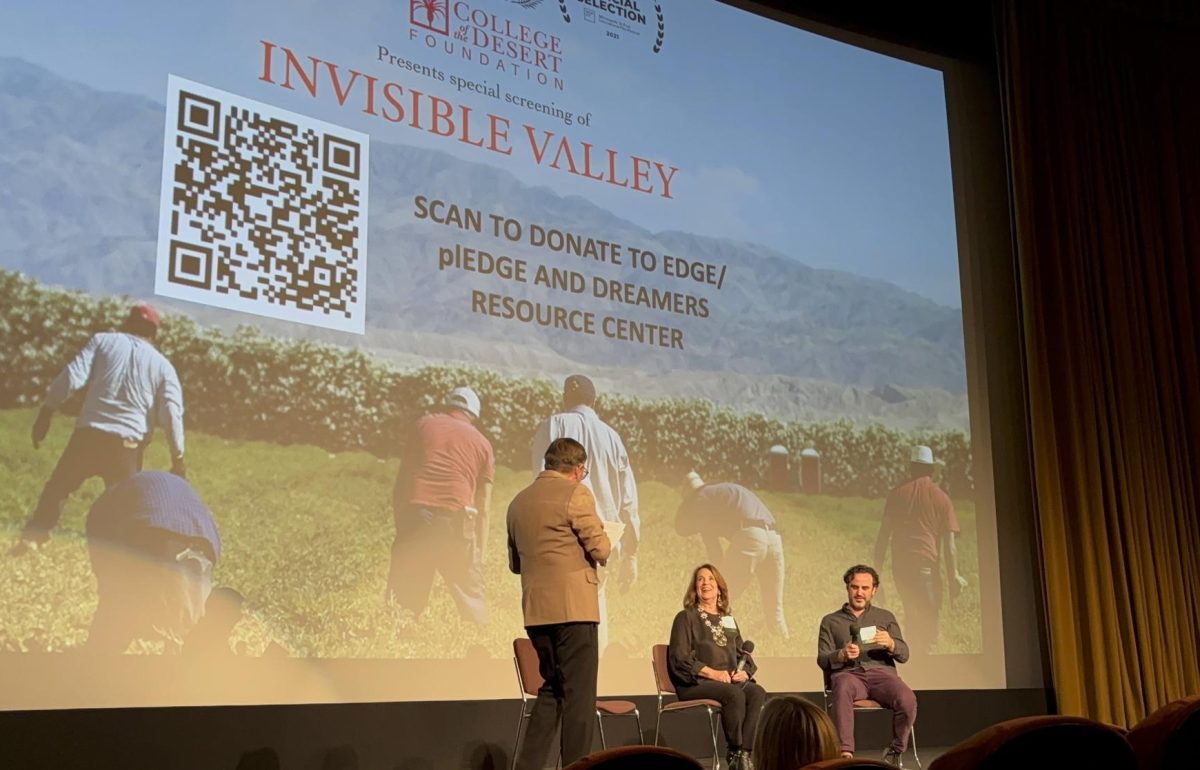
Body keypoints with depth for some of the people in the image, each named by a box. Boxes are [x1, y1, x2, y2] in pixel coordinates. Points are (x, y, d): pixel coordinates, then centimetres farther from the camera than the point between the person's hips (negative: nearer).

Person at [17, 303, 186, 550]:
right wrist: (178, 459, 6)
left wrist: (46, 411, 1)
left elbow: (72, 377, -4)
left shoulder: (103, 340, 9)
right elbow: (172, 414, 1)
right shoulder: (163, 365, 10)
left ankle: (31, 539, 3)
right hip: (127, 445, 0)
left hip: (88, 435, 0)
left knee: (56, 489, 13)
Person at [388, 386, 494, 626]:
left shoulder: (424, 424, 15)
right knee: (471, 596, 8)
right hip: (455, 520, -1)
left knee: (405, 598, 9)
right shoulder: (482, 443, 14)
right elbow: (483, 507, 11)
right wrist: (480, 553, 14)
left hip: (414, 516, 1)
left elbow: (401, 479, 12)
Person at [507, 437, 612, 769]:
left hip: (536, 611, 7)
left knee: (552, 688, 18)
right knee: (578, 693, -1)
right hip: (573, 606, -7)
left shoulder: (519, 501, 14)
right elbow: (600, 550, -10)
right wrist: (602, 535, 11)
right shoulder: (576, 493, -7)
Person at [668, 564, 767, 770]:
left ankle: (745, 753, -30)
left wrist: (745, 672, -3)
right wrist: (711, 672, -16)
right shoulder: (686, 617, 6)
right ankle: (735, 753, -20)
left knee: (758, 693, -27)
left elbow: (743, 654, 21)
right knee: (734, 694, -34)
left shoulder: (728, 620, 23)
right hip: (695, 683, -5)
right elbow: (679, 658, -6)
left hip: (731, 681, 5)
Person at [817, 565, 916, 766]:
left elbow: (904, 655, 13)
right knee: (843, 689, -40)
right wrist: (841, 655, -13)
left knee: (908, 700, -32)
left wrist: (890, 644, -11)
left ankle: (895, 751, -10)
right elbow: (822, 659, 9)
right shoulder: (830, 621, 19)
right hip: (848, 673, -1)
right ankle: (845, 753, -42)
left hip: (882, 672, 1)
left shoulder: (886, 617, 23)